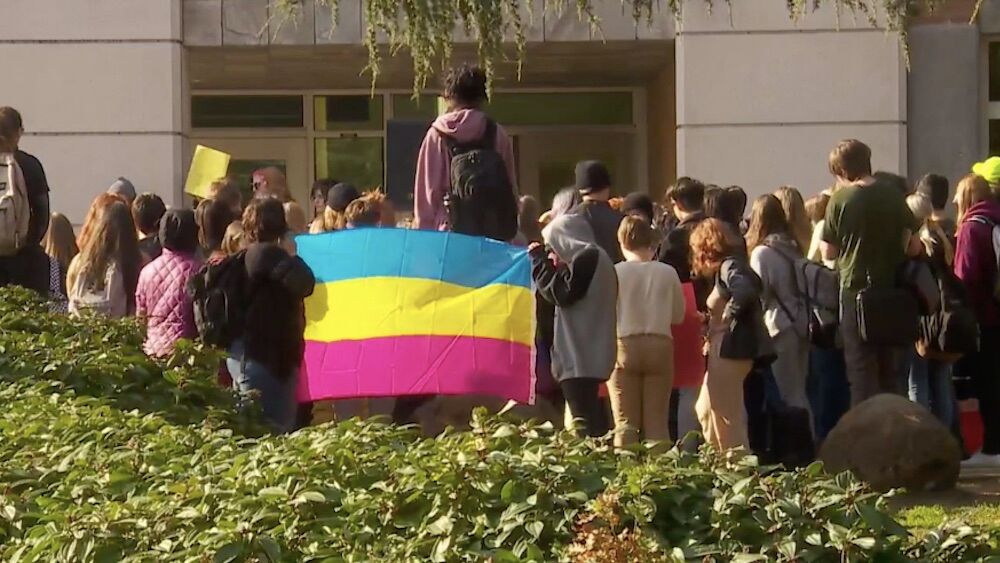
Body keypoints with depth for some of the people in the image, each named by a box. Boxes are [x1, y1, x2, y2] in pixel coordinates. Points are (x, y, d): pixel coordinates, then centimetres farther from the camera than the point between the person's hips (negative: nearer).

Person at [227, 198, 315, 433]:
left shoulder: (248, 255, 16)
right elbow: (304, 284, -23)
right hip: (263, 354, -11)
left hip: (246, 352, 11)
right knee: (272, 428, -12)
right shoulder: (268, 254, -14)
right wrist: (292, 255, -7)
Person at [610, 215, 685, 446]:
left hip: (624, 347, -1)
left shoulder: (614, 273, -6)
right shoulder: (667, 273, -2)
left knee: (625, 423, 3)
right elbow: (678, 315, 7)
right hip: (660, 345, 1)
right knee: (657, 421, 5)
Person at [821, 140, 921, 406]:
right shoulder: (893, 195, -1)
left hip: (857, 291, -3)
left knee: (862, 370, 2)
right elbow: (914, 246, 1)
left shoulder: (840, 200, -10)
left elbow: (829, 252, -6)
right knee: (890, 369, 15)